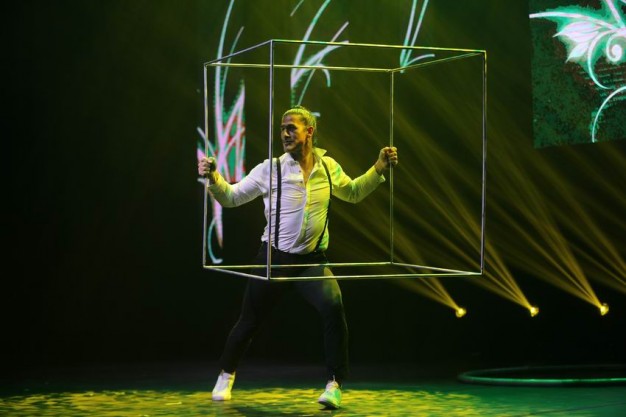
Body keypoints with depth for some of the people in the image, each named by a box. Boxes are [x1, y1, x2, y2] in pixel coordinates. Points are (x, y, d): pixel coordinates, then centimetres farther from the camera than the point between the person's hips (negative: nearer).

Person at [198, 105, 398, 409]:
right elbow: (231, 197, 0)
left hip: (312, 260, 1)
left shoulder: (329, 167, 1)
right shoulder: (270, 169, -7)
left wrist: (378, 170, 9)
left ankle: (334, 385, -10)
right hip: (274, 258, -1)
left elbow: (353, 193, 21)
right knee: (250, 321, 9)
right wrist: (213, 178, -19)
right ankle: (226, 375, 38)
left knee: (334, 309, -24)